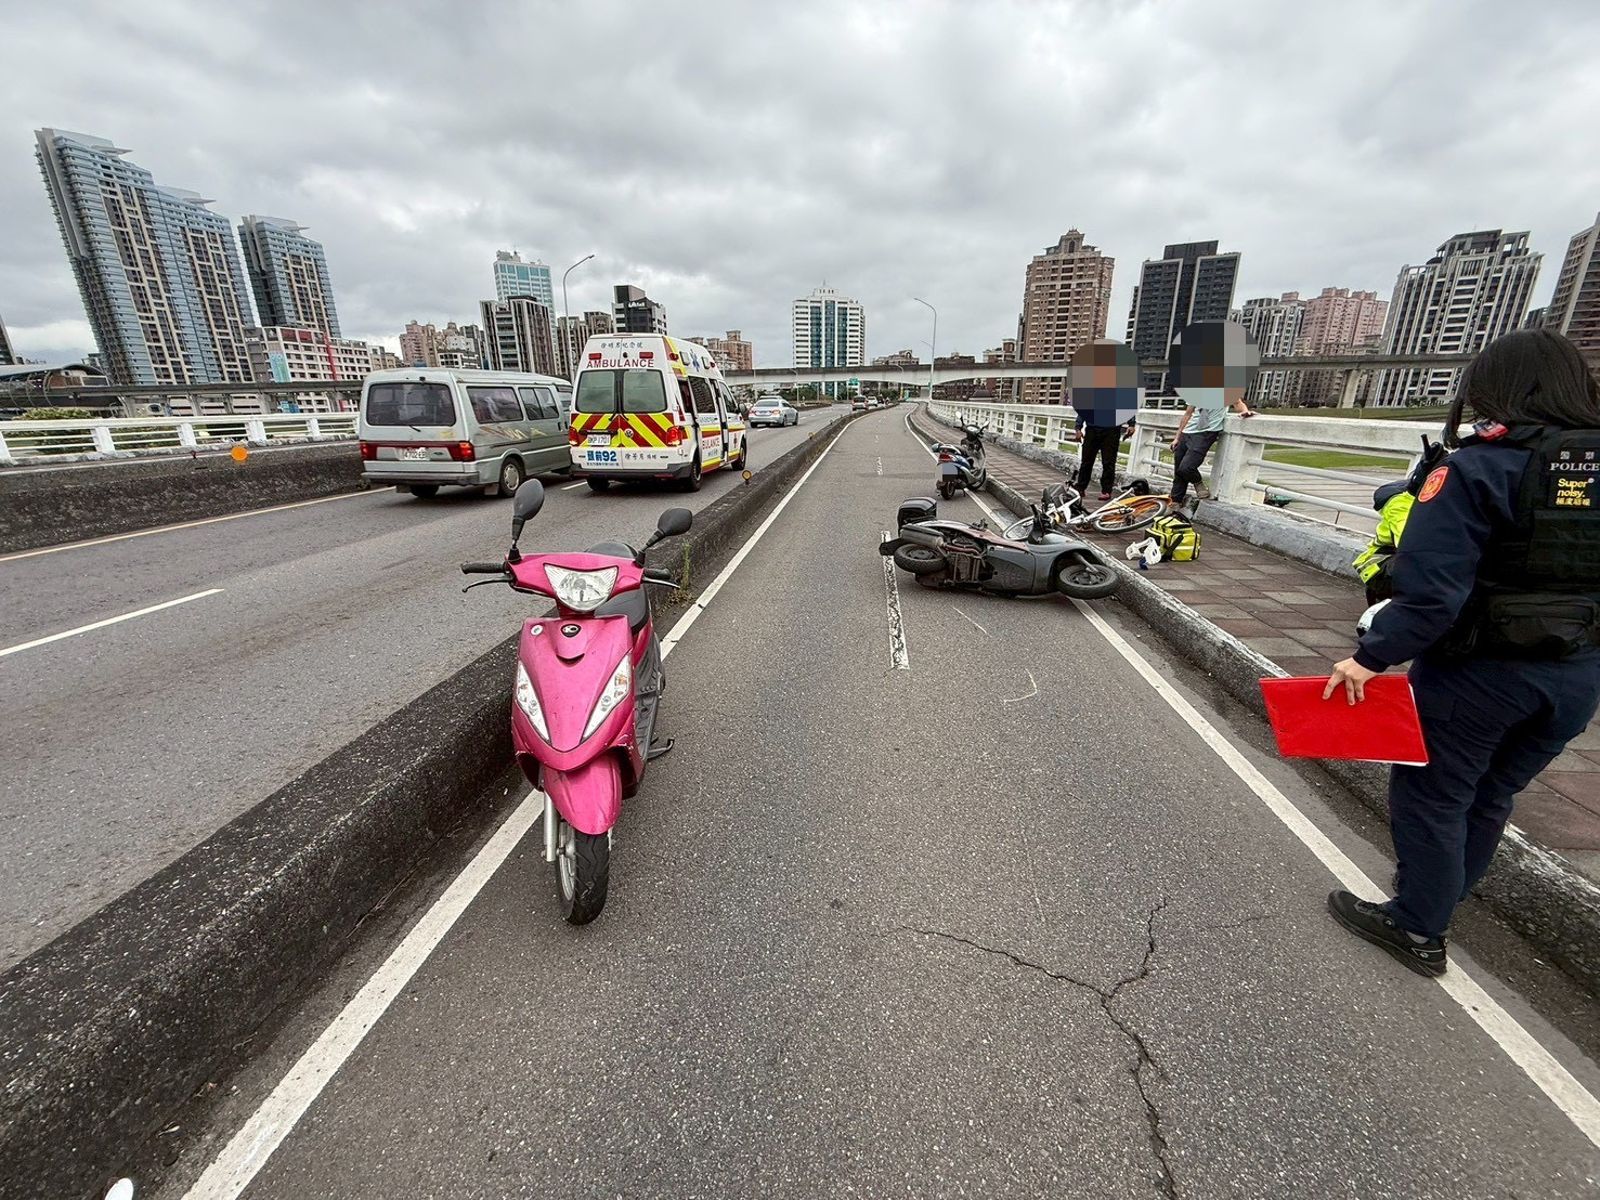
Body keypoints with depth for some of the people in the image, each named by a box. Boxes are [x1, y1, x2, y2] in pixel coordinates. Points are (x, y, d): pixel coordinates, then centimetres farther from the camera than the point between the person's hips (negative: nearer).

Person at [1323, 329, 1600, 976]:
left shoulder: (1478, 469, -18)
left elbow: (1428, 589, -26)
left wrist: (1372, 656, -22)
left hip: (1478, 672, -7)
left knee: (1430, 796, 10)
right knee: (1490, 797, 23)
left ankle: (1418, 928, 24)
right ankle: (1438, 895, 42)